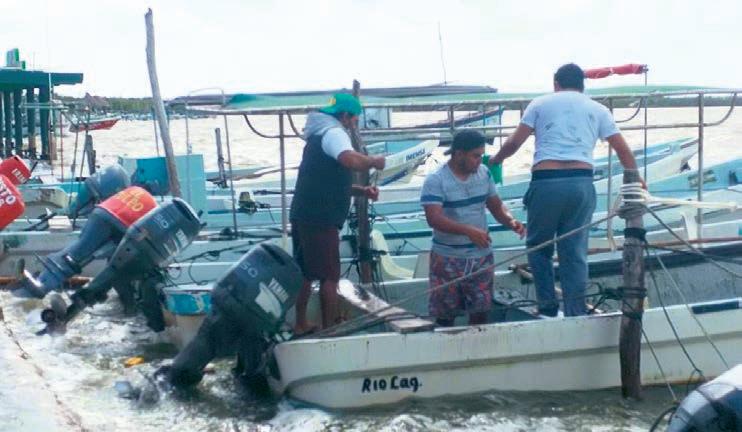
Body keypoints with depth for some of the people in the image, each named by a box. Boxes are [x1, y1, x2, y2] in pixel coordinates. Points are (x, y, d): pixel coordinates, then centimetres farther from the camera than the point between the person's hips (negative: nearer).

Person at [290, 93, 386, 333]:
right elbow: (351, 160, -31)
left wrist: (362, 191, 15)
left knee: (305, 273, 16)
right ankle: (329, 330, -1)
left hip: (303, 216, 10)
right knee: (330, 276, -4)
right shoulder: (333, 132, -9)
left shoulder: (320, 135, 24)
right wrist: (374, 161, -12)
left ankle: (301, 324, 24)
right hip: (320, 219, -10)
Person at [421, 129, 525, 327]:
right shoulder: (435, 180, -14)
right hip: (447, 258, -4)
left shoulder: (484, 173, 3)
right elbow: (434, 218, -24)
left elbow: (495, 205, 10)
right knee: (445, 315, 5)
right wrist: (468, 230, -35)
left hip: (481, 256, 4)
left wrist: (510, 221, -12)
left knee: (481, 311, 6)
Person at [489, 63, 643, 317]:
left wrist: (495, 160, 27)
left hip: (546, 182, -2)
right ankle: (576, 314, 9)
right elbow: (623, 150, 17)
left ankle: (548, 308, 12)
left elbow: (514, 143, 8)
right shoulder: (597, 109, 18)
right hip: (581, 183, 2)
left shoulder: (541, 103, 14)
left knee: (538, 246, 15)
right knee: (575, 253, 7)